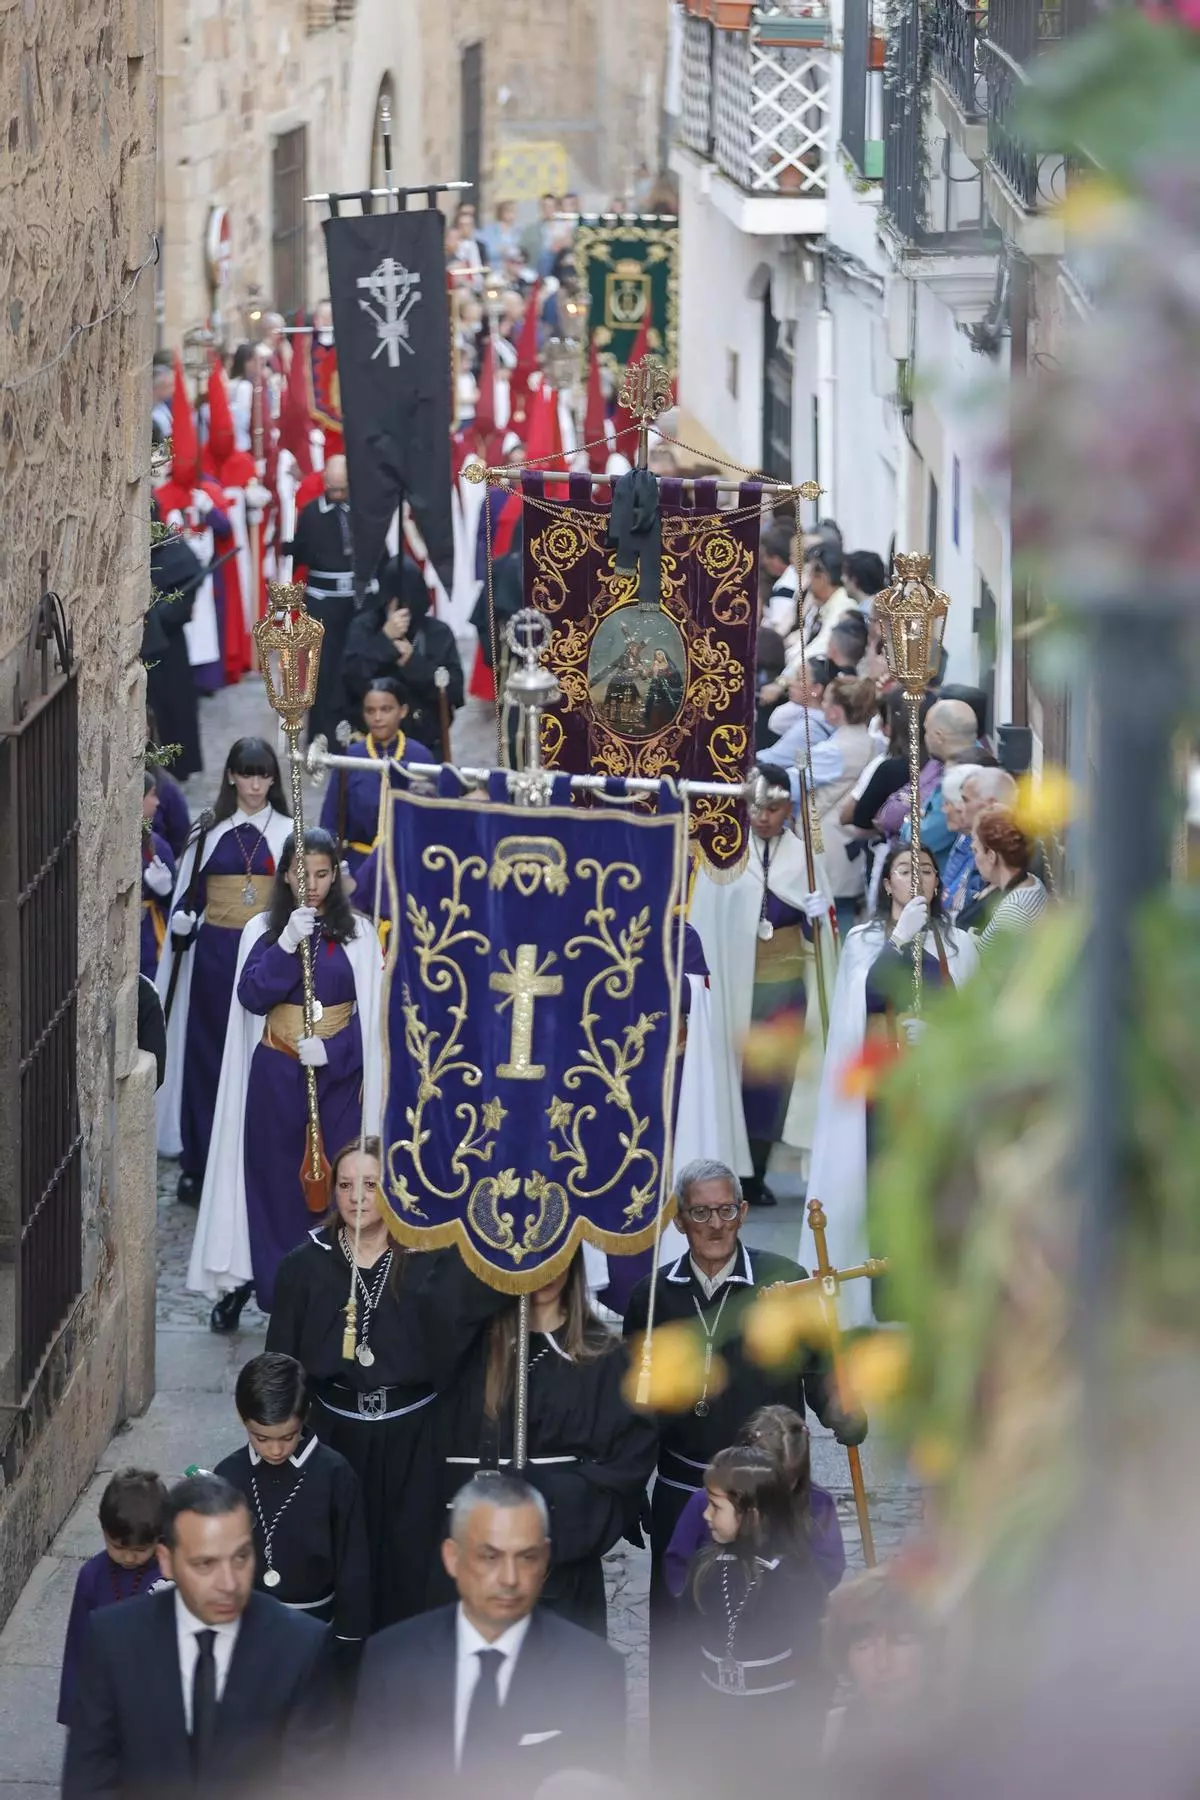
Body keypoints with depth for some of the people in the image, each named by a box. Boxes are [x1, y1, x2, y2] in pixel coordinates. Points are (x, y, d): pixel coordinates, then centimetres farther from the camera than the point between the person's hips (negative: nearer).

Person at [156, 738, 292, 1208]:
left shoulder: (287, 833, 5)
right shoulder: (209, 831, 6)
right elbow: (188, 892, 8)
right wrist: (181, 923, -10)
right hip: (214, 954, 1)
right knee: (208, 1056, 2)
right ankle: (200, 1164, 8)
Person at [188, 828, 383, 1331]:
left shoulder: (358, 933, 2)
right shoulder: (262, 930, 3)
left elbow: (371, 1011, -1)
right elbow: (252, 996, -9)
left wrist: (331, 1049, -16)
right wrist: (287, 945, -20)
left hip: (339, 1072, 0)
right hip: (275, 1074, 0)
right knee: (274, 1181, 2)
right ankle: (273, 1287, 9)